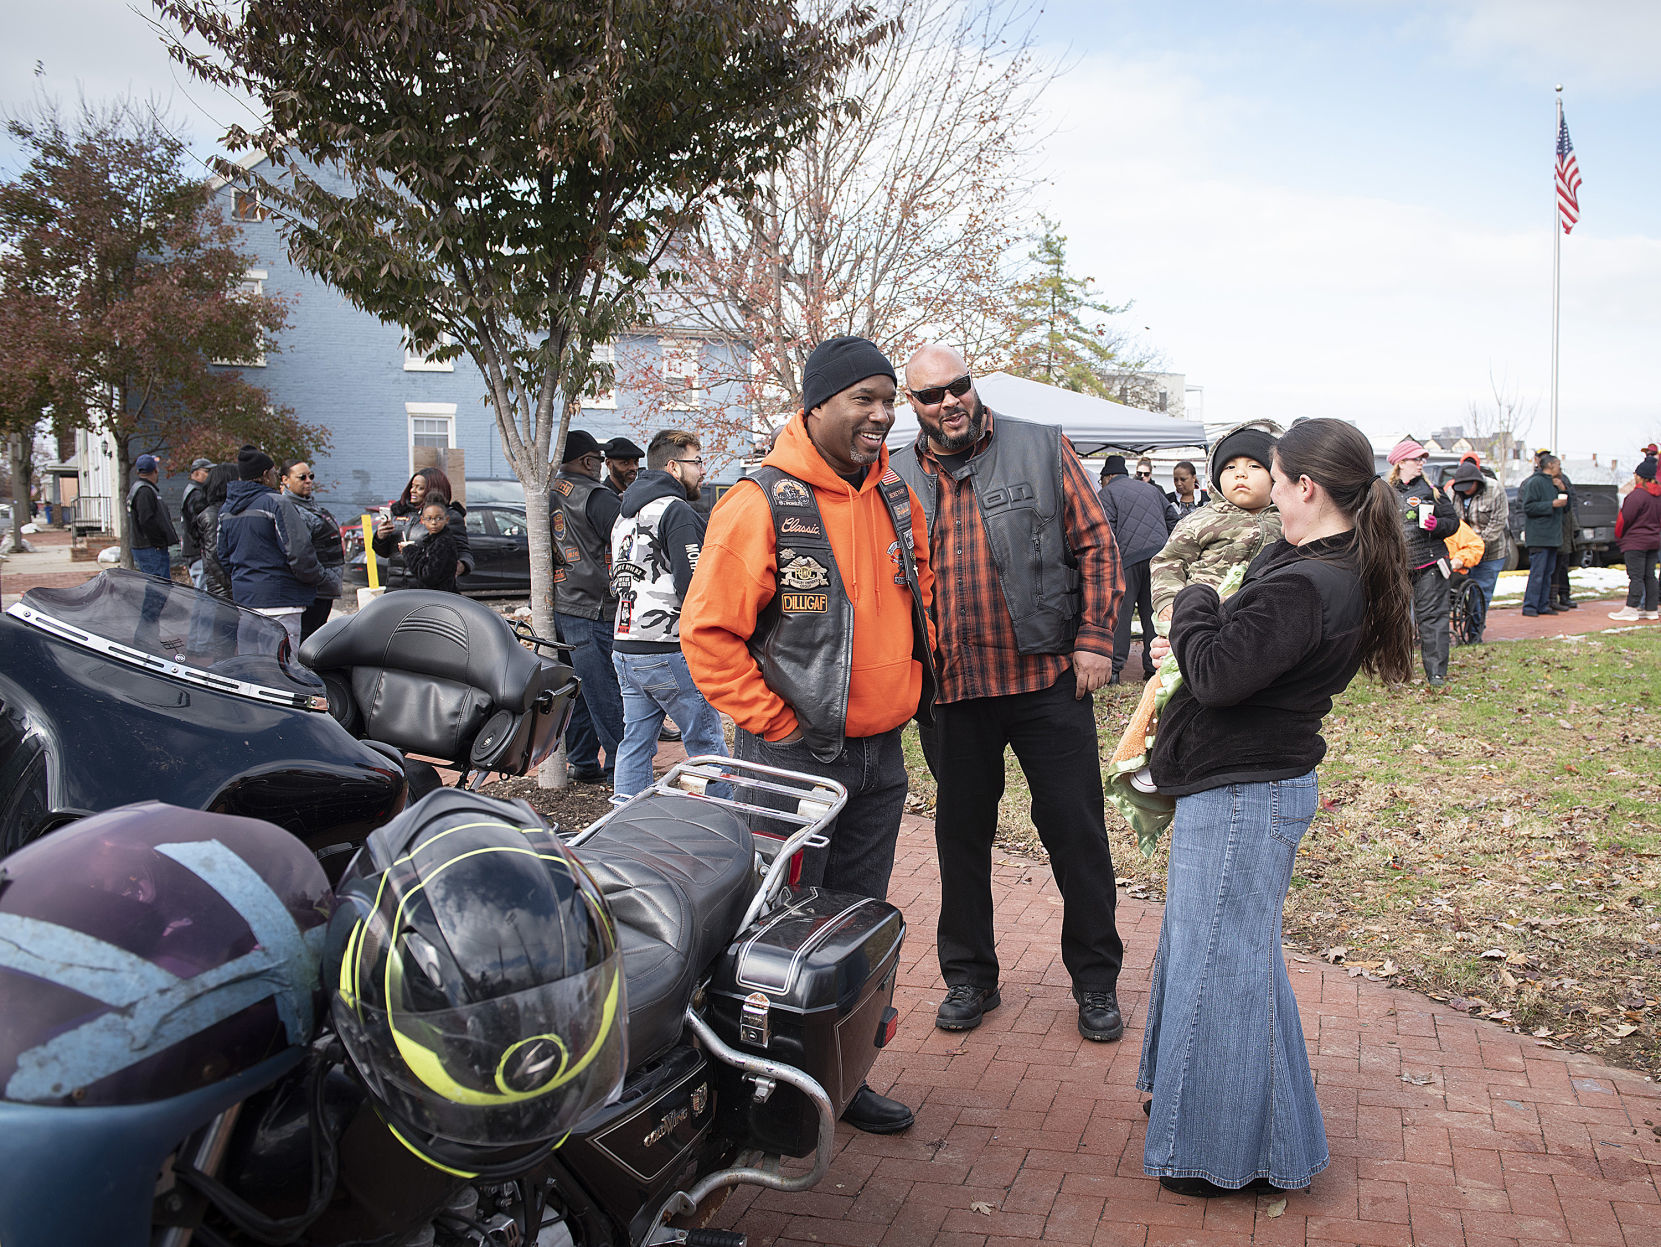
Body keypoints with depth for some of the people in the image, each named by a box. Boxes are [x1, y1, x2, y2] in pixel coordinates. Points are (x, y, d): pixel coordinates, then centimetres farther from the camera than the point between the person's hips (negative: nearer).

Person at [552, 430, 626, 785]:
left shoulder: (548, 496, 12)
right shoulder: (596, 498, -14)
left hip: (561, 606, 9)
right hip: (594, 610, -9)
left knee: (578, 690, 15)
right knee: (608, 694, -4)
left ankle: (582, 761, 22)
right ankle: (620, 768, 1)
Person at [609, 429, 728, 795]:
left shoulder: (625, 515, 18)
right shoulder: (677, 512, -12)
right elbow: (693, 588, -20)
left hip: (624, 649, 9)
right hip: (669, 652, -9)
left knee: (635, 743, 12)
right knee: (706, 743, 1)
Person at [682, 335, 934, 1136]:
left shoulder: (896, 499, 8)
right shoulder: (762, 502, -14)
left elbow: (920, 594, 24)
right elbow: (708, 632, -15)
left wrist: (911, 678, 12)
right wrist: (776, 724, -14)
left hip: (880, 755, 7)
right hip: (795, 757, -7)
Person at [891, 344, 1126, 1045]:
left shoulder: (1040, 450, 1)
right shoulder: (897, 480, 7)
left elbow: (1095, 544, 0)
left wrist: (1095, 638, -7)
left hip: (1048, 675, -2)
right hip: (950, 691, 2)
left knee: (1076, 829, 5)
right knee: (961, 832, 12)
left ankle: (1096, 980, 23)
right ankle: (969, 977, 29)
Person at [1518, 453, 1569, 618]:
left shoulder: (1555, 483, 19)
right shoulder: (1535, 482, -7)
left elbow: (1565, 509, 23)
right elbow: (1528, 507, -16)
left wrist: (1563, 492, 6)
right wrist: (1552, 504, -19)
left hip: (1552, 535, 9)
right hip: (1538, 536, -9)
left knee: (1549, 572, 9)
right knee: (1537, 572, -10)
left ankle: (1543, 605, 14)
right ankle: (1529, 606, -6)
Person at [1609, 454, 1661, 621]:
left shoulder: (1638, 495, -17)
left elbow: (1625, 519, -14)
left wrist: (1618, 536, 1)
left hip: (1635, 542, -8)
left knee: (1635, 576, -7)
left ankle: (1631, 608, -7)